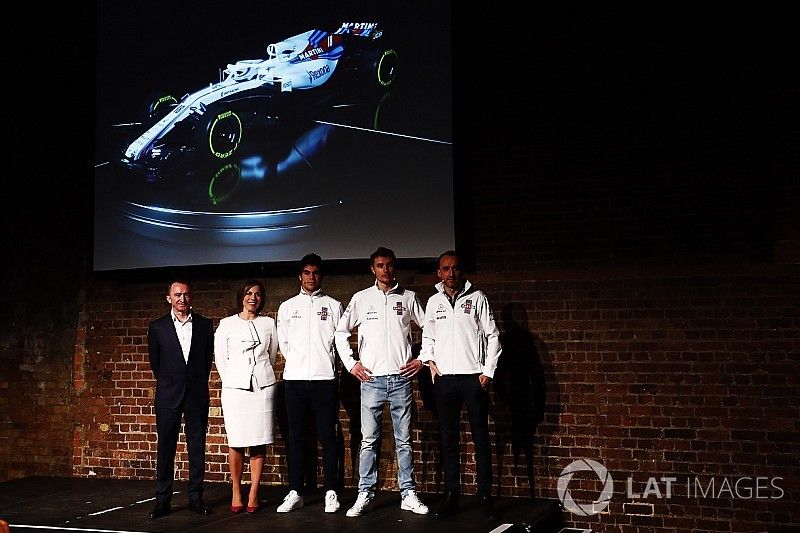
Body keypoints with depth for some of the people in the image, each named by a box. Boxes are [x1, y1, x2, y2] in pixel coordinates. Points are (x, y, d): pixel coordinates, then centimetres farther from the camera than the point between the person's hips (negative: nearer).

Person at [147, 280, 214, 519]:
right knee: (165, 447, 1)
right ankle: (162, 501, 6)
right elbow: (155, 362, 12)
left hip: (197, 394, 1)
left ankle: (196, 498, 11)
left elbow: (208, 358, 12)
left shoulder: (205, 325, 6)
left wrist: (198, 382, 11)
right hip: (168, 395, -1)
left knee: (197, 448, 4)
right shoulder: (157, 327, 4)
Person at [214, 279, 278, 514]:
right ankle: (236, 492, 9)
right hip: (235, 387, -1)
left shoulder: (268, 324, 11)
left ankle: (254, 493, 5)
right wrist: (231, 382, 10)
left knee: (259, 442, -1)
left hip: (263, 388, 1)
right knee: (236, 442, -4)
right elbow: (220, 359, 9)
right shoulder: (227, 324, 6)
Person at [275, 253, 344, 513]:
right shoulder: (287, 307, 13)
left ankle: (331, 492, 5)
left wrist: (324, 363, 3)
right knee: (296, 437, 5)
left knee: (328, 436, 0)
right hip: (294, 378, 2)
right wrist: (297, 361, 8)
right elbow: (283, 343, 14)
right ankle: (295, 492, 10)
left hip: (325, 378, -2)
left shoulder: (333, 305, 7)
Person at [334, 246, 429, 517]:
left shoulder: (408, 297, 6)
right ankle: (365, 495, 9)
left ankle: (408, 494, 12)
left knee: (404, 440, 5)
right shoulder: (361, 298, 6)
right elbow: (341, 332, 11)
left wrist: (422, 359, 4)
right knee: (369, 440, 2)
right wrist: (350, 363, 4)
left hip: (401, 378, 0)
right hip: (371, 379, 0)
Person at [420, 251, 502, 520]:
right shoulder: (433, 301, 10)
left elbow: (492, 335, 1)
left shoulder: (477, 298, 2)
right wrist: (430, 361, 5)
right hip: (444, 378, 3)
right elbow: (427, 336, 20)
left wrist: (488, 371, -5)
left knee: (481, 439, 0)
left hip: (473, 377, -3)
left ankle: (485, 496, 8)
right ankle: (451, 497, 12)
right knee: (449, 441, 6)